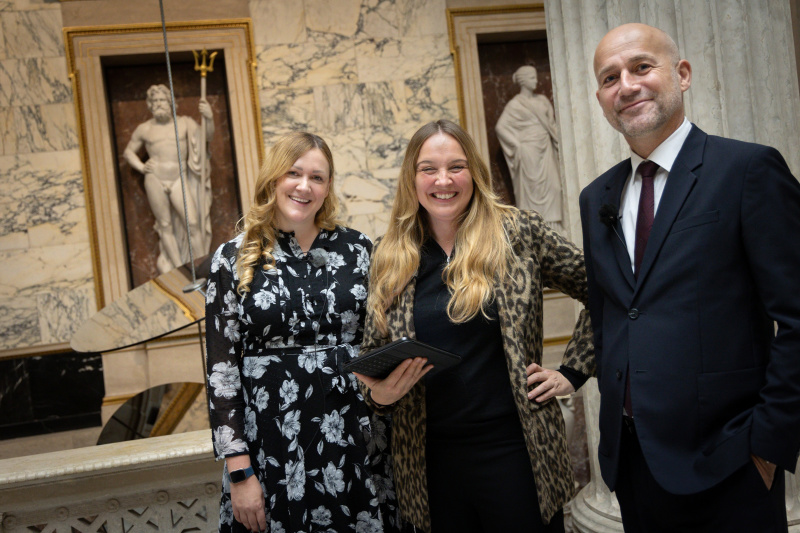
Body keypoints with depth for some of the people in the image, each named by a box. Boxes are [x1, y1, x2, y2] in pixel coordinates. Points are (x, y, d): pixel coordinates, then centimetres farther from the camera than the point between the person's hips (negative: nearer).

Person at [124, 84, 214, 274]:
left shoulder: (184, 123, 9)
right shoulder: (144, 129, 10)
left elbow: (207, 137, 0)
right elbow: (128, 152, 22)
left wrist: (209, 118, -19)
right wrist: (141, 166, 4)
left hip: (178, 179, -1)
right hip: (155, 180, 1)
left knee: (193, 223, -12)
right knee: (165, 226, 2)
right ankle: (179, 270, 8)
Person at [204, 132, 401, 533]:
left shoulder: (357, 249, 4)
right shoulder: (234, 259, -1)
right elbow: (221, 368, -2)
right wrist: (239, 471, -6)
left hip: (356, 444, 2)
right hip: (273, 451, -1)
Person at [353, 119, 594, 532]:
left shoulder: (520, 233, -3)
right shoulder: (390, 258, 4)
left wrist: (572, 371, 0)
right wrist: (379, 394, -8)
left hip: (514, 451, -2)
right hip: (430, 462, 2)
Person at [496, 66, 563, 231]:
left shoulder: (542, 100, 14)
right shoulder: (515, 104, -3)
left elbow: (552, 124, 20)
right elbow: (501, 127, -9)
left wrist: (558, 141, 8)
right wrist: (517, 145, -11)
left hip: (546, 150, 5)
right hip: (528, 152, -5)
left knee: (552, 185, -1)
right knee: (531, 186, -4)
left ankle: (551, 222, 5)